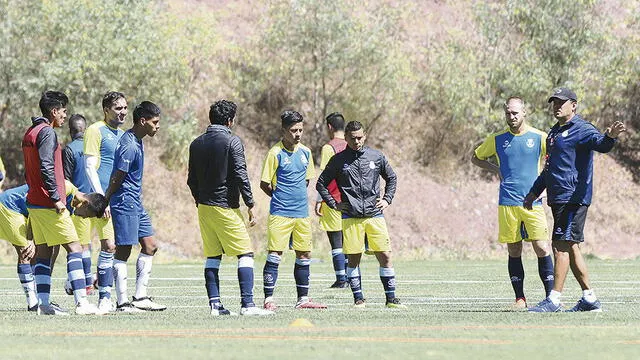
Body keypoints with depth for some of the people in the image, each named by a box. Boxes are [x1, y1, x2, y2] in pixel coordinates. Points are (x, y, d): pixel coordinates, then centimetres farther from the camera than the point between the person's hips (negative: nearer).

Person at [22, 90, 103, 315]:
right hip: (49, 204, -10)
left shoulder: (30, 133, 16)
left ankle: (43, 303, 7)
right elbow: (46, 167, -22)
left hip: (34, 202, 10)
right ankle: (81, 303, -15)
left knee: (43, 252, 10)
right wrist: (56, 198, -21)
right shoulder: (47, 132, -13)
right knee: (74, 248, -9)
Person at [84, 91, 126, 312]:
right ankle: (104, 298, -9)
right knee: (109, 246, -12)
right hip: (104, 197, -8)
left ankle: (107, 296, 12)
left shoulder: (122, 135, 19)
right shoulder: (96, 131, -5)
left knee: (115, 248, 7)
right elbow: (89, 167, -11)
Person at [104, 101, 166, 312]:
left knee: (150, 246, 9)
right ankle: (122, 303, -2)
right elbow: (116, 179, -17)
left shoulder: (136, 141, 12)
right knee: (123, 252, -5)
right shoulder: (129, 146, -20)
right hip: (125, 204, -10)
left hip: (136, 204, 10)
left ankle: (140, 297, 11)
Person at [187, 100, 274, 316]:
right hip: (226, 207, -7)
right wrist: (250, 205, -7)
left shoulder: (197, 144, 10)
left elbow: (192, 180, 14)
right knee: (245, 254, -4)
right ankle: (247, 304, -14)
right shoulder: (232, 142, -9)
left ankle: (215, 304, 6)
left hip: (204, 207, 7)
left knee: (212, 257, 11)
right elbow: (240, 176, -13)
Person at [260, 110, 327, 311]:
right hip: (280, 213, -6)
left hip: (302, 213, 6)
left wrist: (297, 197, 13)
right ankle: (269, 299, -4)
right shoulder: (276, 153, -9)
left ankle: (302, 299, 16)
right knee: (274, 255, -7)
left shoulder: (305, 152, 8)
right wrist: (280, 198, 4)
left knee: (304, 255, 9)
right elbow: (264, 184, -5)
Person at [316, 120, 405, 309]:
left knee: (385, 256, -3)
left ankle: (391, 298, 4)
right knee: (353, 259, 1)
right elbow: (321, 184, 11)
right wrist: (333, 204, 3)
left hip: (375, 215, 1)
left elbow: (391, 178, 21)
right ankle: (358, 298, 10)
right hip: (350, 217, -1)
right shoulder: (338, 160, 2)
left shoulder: (376, 157, 7)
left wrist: (387, 199, 10)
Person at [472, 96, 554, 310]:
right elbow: (475, 158, 22)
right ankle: (520, 298, 8)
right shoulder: (497, 139, 8)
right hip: (507, 203, 2)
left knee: (541, 248, -8)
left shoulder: (539, 138, 2)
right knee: (514, 251, 3)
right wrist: (496, 169, 7)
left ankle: (551, 296, -3)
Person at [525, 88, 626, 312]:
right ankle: (589, 298, 15)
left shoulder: (582, 130, -8)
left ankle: (554, 299, -10)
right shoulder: (554, 132, 21)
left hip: (574, 198, -10)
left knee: (562, 245, -11)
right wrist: (534, 192, 34)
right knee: (570, 247, 10)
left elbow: (600, 144, -29)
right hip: (558, 199, 10)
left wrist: (610, 137, -51)